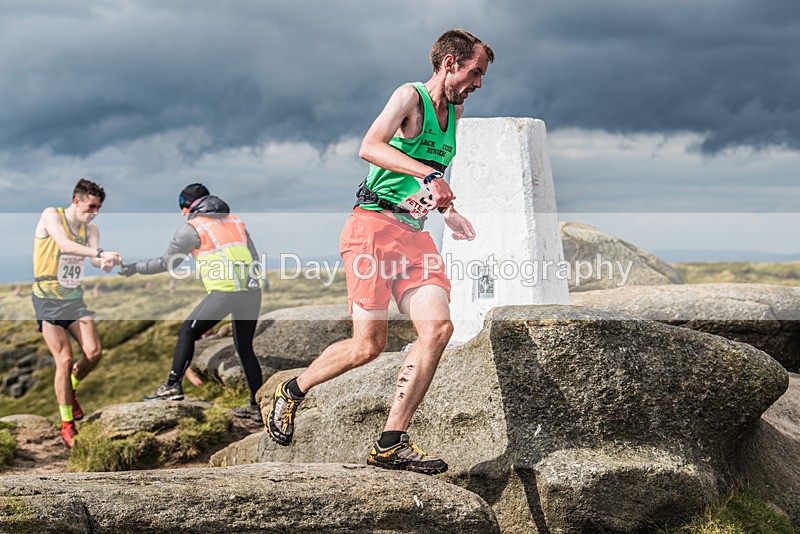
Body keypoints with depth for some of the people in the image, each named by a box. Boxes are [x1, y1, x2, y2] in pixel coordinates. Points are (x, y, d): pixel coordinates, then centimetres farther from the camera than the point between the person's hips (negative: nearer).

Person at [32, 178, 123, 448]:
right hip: (48, 299, -5)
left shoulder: (91, 229, 6)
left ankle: (70, 390, 22)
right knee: (65, 360, -11)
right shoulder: (51, 215, -10)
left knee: (94, 352, -9)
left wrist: (106, 262, -37)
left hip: (74, 297, 5)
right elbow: (65, 245, -29)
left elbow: (95, 260, -13)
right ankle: (67, 424, 1)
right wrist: (100, 253, -41)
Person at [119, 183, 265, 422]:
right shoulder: (235, 221, 23)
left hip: (225, 291, -6)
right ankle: (257, 405, 15)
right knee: (245, 348, 15)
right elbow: (254, 256, 23)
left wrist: (136, 268, 23)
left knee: (187, 332, 9)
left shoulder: (191, 228, 5)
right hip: (252, 290, 6)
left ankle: (173, 386, 3)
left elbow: (167, 262, 10)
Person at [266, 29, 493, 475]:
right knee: (368, 346, -9)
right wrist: (428, 174, -29)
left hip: (414, 234, 7)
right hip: (374, 225, -7)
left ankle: (392, 443, -9)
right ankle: (293, 392, 19)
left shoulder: (454, 112, 20)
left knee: (439, 327, -14)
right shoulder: (410, 97, -5)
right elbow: (370, 147, -22)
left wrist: (448, 211, 19)